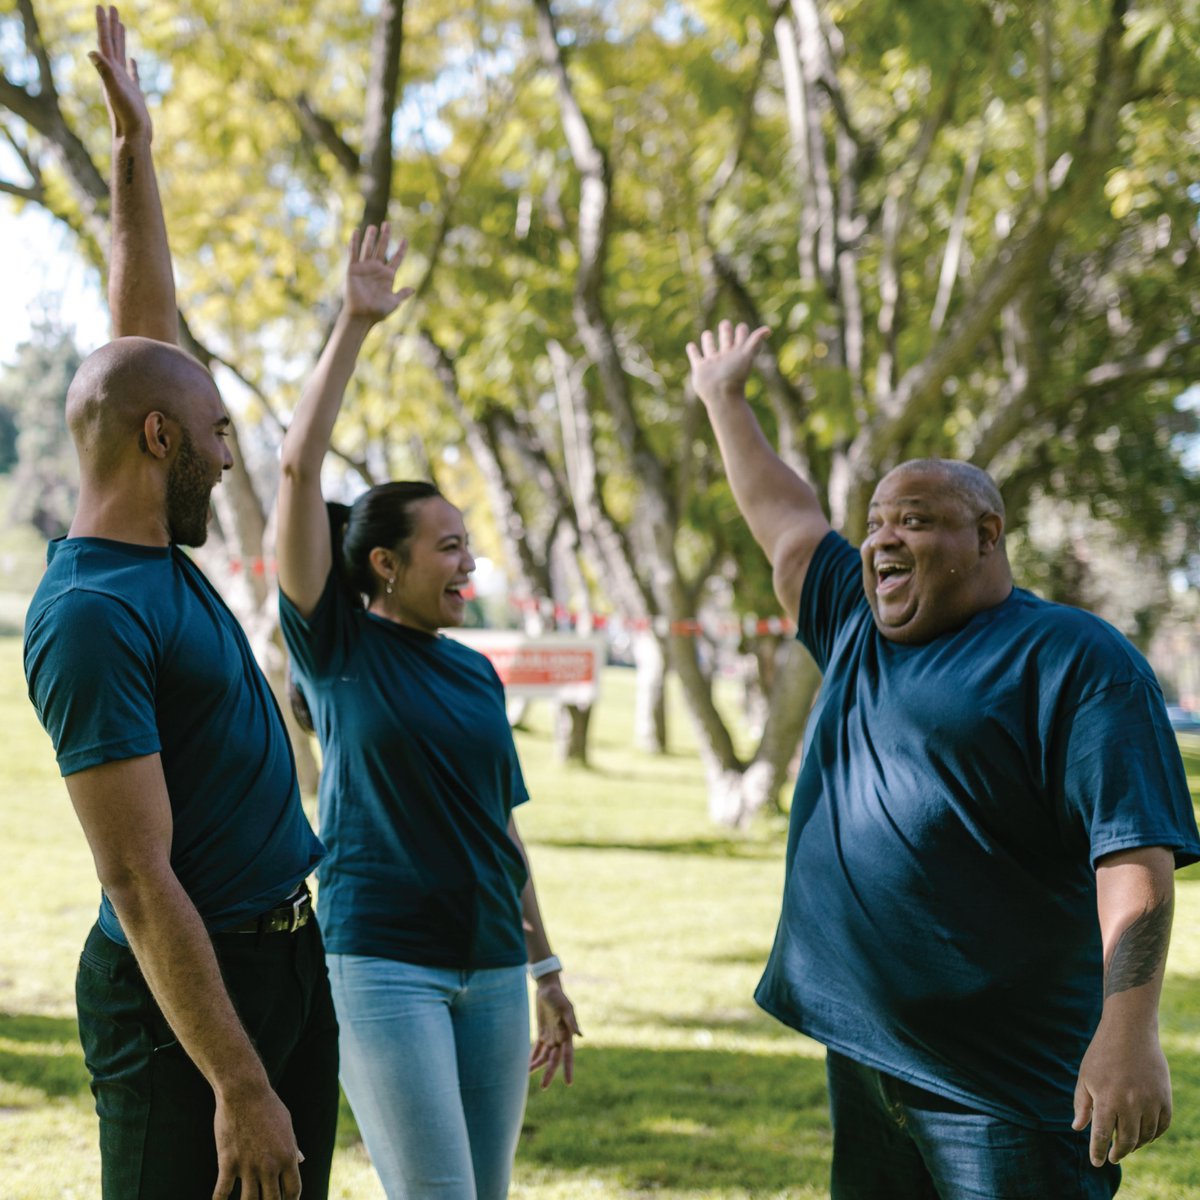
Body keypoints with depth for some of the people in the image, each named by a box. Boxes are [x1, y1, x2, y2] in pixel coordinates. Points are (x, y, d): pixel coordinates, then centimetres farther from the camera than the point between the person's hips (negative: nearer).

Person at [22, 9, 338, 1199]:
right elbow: (140, 885, -24)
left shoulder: (158, 549, 6)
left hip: (286, 955, 10)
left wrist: (134, 146, 19)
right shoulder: (92, 616, -21)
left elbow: (143, 329, 19)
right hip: (184, 989, -10)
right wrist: (237, 1087, -25)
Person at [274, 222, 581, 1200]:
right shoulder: (338, 645, -3)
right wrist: (354, 328, -14)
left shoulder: (476, 674, 12)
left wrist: (545, 970, 18)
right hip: (383, 962, -5)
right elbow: (300, 470, -13)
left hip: (490, 968, 6)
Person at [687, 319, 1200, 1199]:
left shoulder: (1076, 658, -10)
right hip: (863, 1050, 8)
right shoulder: (858, 631, 14)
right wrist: (724, 398, 36)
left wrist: (1129, 1030, -29)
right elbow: (783, 514, 29)